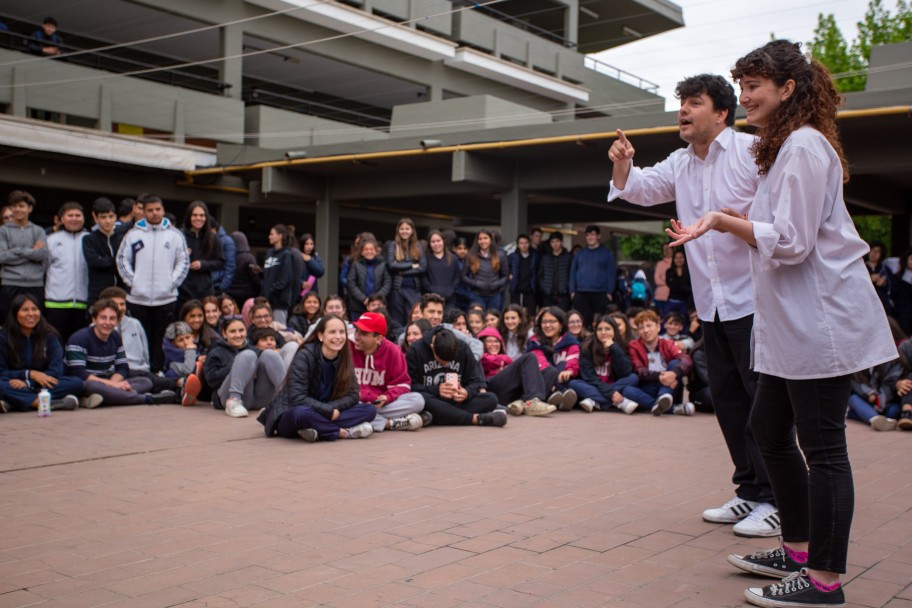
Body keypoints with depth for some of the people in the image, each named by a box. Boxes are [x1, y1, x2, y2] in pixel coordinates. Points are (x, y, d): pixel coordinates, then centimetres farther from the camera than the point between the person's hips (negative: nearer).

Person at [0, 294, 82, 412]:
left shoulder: (49, 335, 3)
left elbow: (56, 370, -5)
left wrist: (27, 383, -19)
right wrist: (30, 374, -15)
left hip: (43, 385, 2)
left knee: (76, 383, -25)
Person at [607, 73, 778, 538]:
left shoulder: (753, 151, -8)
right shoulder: (680, 164, 14)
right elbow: (640, 189, 6)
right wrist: (622, 166, -14)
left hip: (754, 301, -7)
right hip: (711, 305, 8)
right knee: (726, 398, 11)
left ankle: (776, 500, 4)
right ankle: (750, 492, 22)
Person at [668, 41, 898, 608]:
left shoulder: (805, 145, -13)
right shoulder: (785, 147, 19)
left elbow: (792, 241, -19)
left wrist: (721, 221, -14)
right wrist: (725, 222, 10)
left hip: (823, 320, -11)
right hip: (791, 324, 11)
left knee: (821, 445, -4)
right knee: (770, 431, 16)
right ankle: (797, 550, 29)